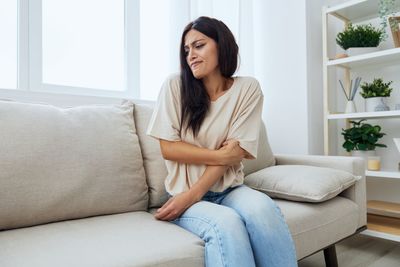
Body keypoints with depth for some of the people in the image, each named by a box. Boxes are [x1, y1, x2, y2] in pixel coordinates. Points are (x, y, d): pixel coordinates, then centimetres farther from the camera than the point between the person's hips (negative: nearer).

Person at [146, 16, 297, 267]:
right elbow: (168, 148, -5)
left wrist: (191, 196, -15)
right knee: (226, 223, -33)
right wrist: (220, 155, -12)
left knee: (263, 208, -30)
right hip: (184, 192, -1)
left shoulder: (248, 88, 0)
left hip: (230, 189, 2)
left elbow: (234, 151, -7)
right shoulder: (175, 85, -2)